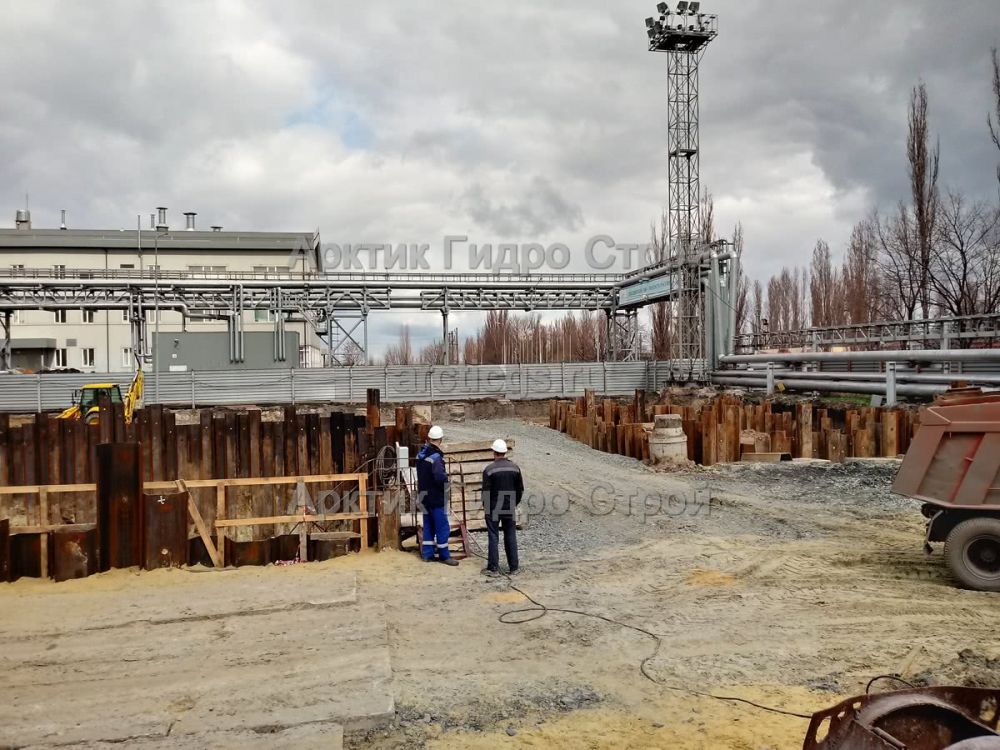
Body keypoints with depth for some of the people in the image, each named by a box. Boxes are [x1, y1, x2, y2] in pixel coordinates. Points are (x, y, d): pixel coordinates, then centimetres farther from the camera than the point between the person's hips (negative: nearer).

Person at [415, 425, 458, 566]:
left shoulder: (420, 455, 6)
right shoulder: (435, 456, -20)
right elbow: (440, 477, -30)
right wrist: (446, 478, -11)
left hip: (423, 495, 8)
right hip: (436, 497, -8)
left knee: (428, 525, 15)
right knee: (442, 526, 1)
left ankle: (427, 554, 19)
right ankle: (444, 555, 7)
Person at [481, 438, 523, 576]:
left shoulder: (489, 470, -12)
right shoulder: (515, 468, 0)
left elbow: (486, 491, -10)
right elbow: (520, 489, 5)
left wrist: (485, 506, 5)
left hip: (493, 508, -3)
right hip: (510, 508, 3)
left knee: (494, 537, 4)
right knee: (511, 537, 10)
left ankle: (493, 568, 6)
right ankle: (513, 567, 14)